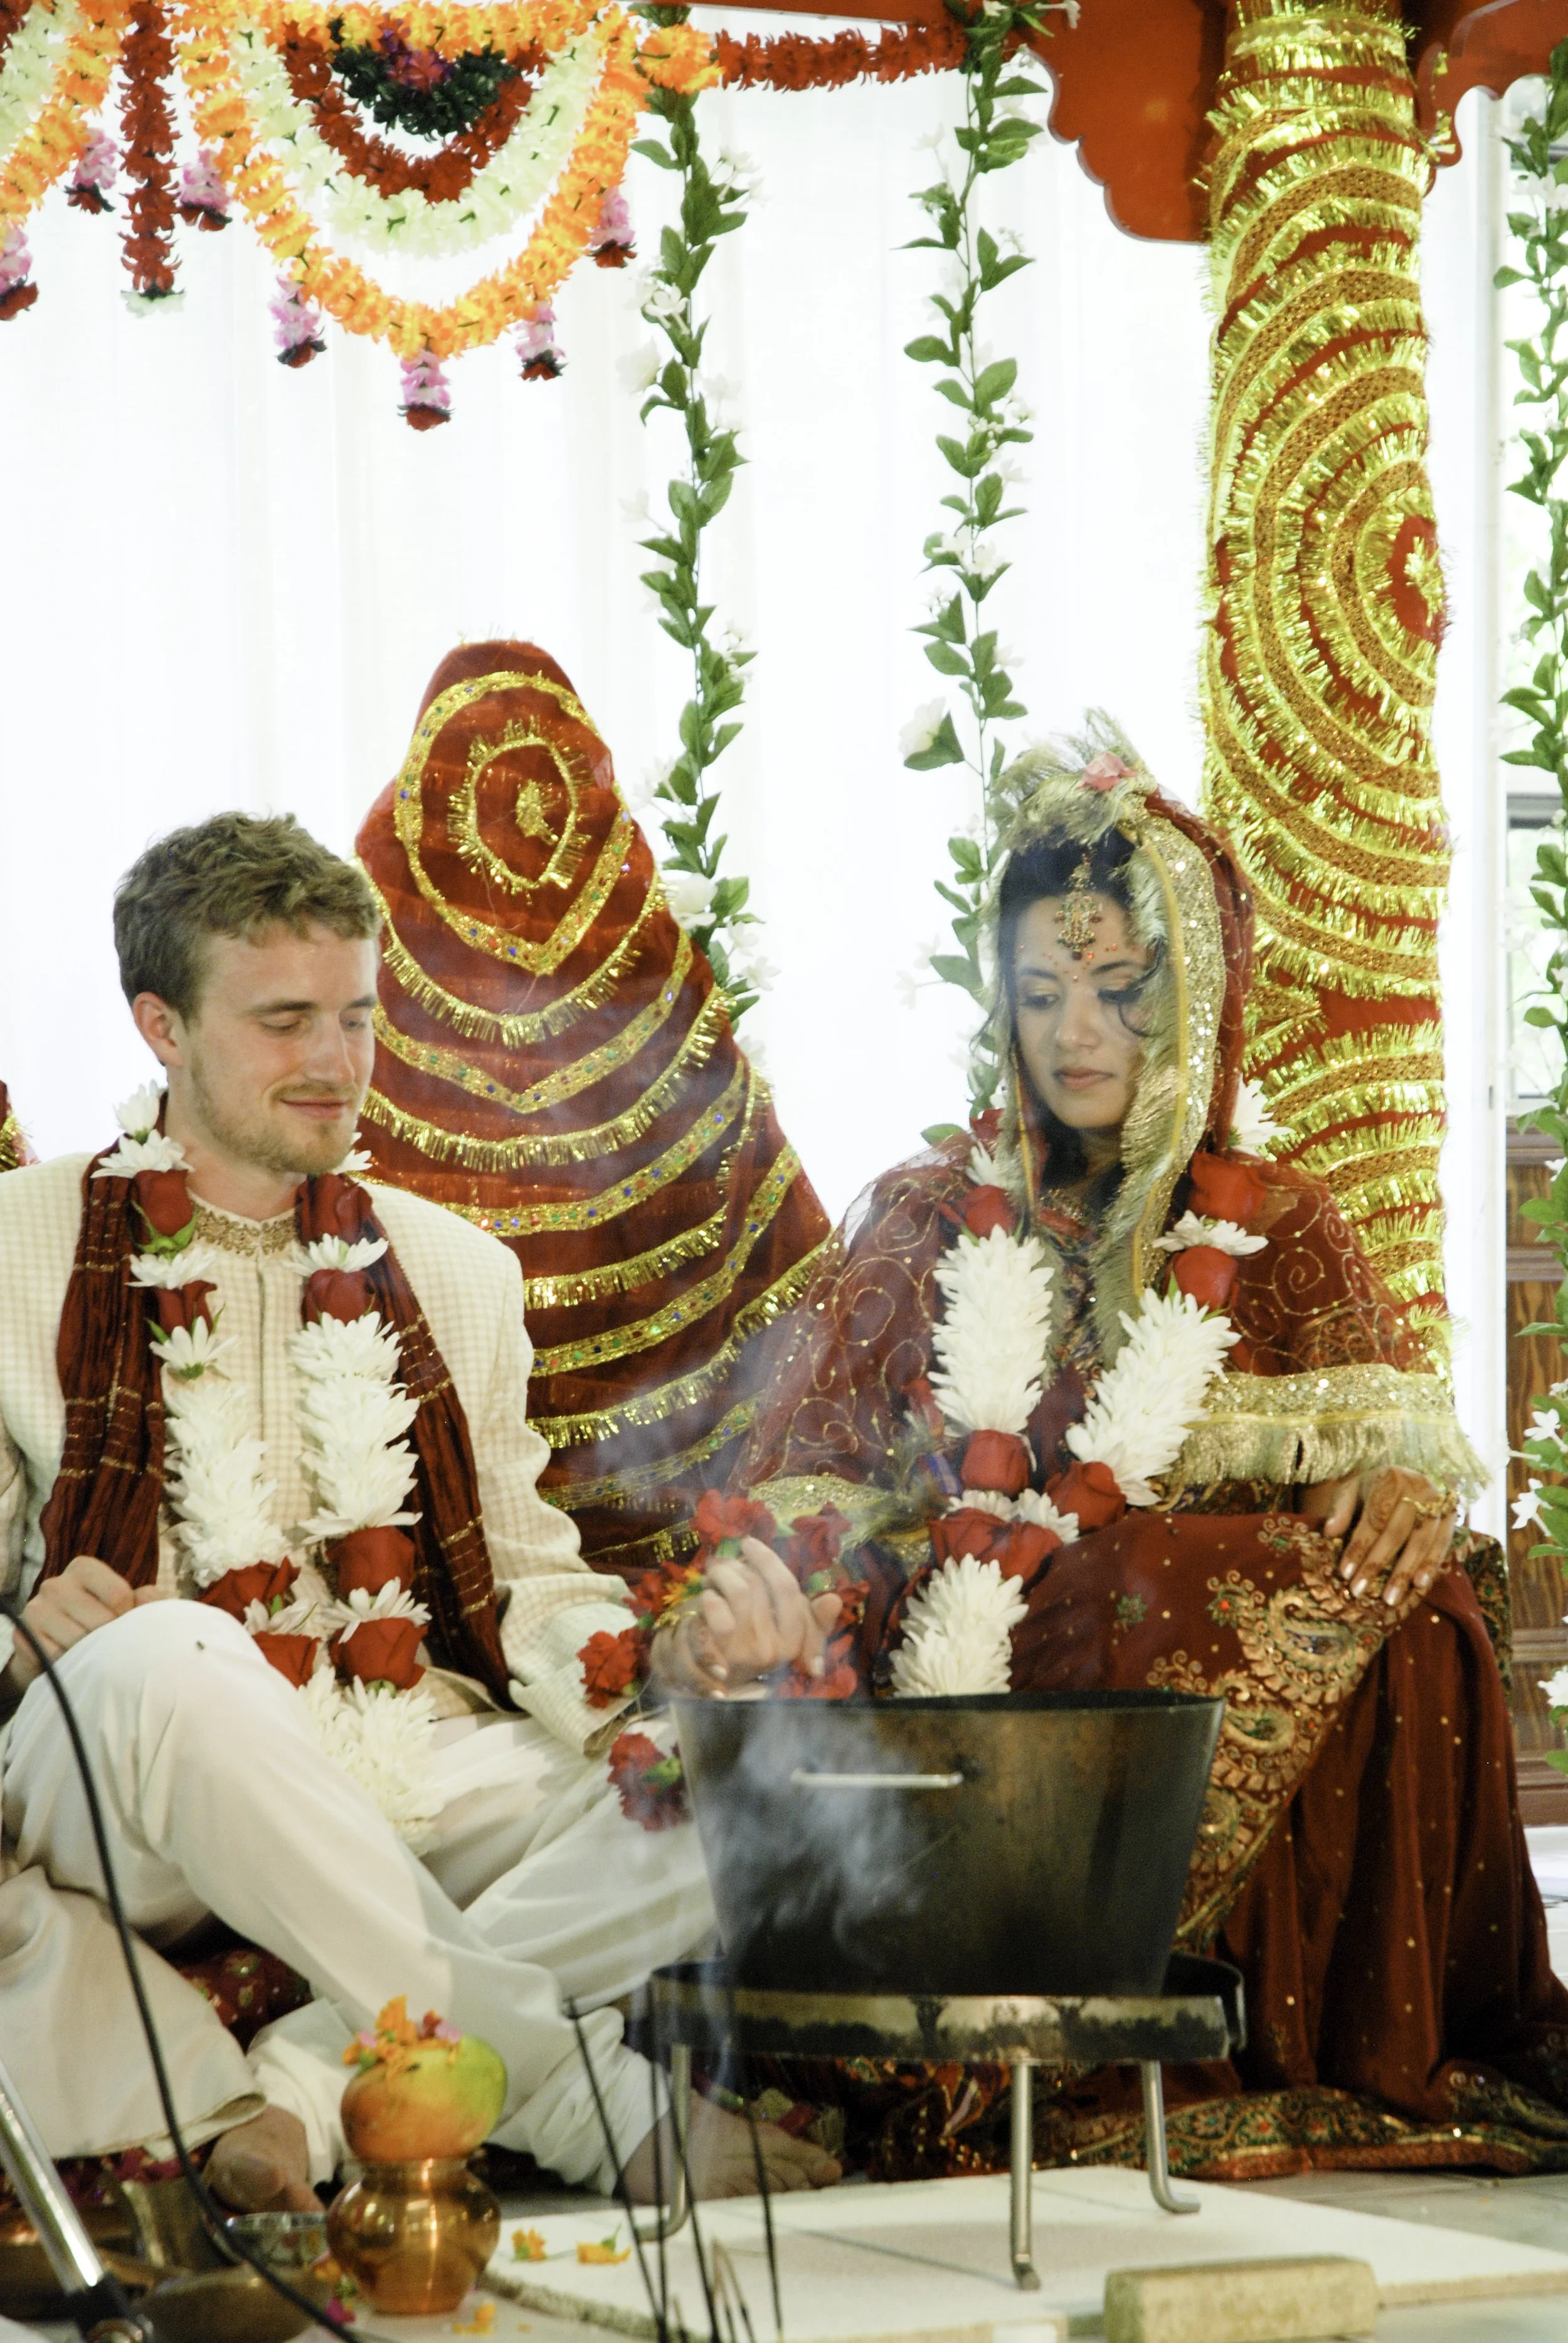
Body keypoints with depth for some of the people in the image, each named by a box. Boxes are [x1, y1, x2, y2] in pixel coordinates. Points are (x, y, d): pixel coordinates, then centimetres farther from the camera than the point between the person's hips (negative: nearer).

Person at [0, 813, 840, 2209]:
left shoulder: (457, 1271, 21)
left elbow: (535, 1579, 19)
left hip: (426, 1778, 4)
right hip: (135, 1795, -4)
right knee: (165, 1652, -40)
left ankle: (306, 2085, -33)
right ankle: (596, 2110, -35)